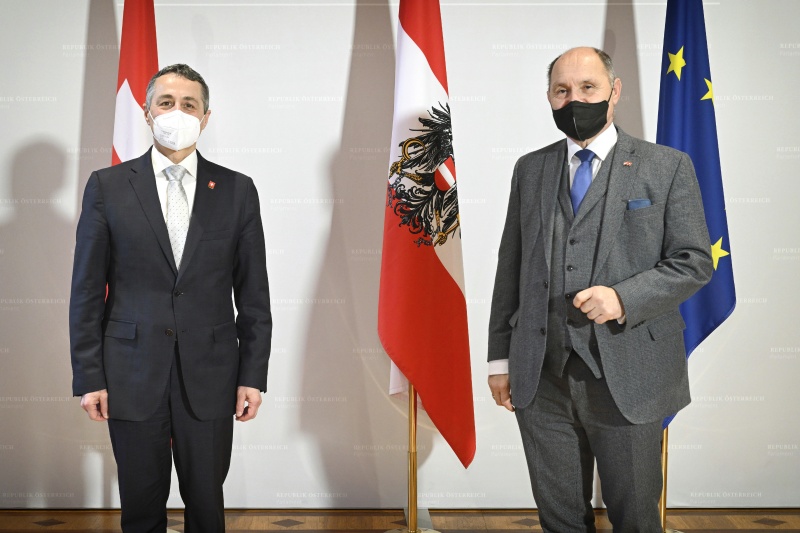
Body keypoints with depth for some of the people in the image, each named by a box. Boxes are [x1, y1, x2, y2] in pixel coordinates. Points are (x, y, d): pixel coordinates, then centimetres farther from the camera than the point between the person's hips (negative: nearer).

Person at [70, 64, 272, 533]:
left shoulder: (238, 190, 2)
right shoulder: (107, 186, 2)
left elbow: (253, 294, 2)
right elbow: (87, 290, 2)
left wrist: (253, 375, -1)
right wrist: (88, 376, -2)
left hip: (210, 375, 0)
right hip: (132, 375, 0)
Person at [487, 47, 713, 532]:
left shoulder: (668, 167, 0)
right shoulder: (530, 169, 10)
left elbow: (693, 261, -3)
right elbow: (510, 268, 10)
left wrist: (624, 298, -19)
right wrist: (500, 357, 8)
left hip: (628, 378, -3)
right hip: (540, 380, 3)